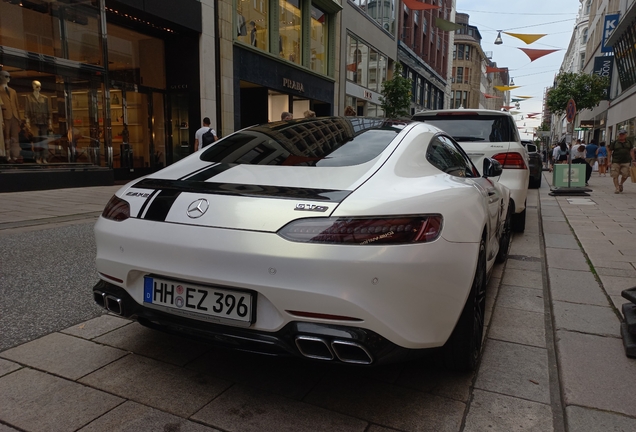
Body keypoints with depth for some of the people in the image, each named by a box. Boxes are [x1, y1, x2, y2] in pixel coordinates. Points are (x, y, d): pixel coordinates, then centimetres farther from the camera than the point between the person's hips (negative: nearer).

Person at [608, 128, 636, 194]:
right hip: (615, 162, -2)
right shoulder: (614, 143, 2)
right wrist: (609, 161, -2)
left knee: (625, 175, -4)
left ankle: (621, 184, 23)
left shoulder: (629, 142, 11)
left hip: (626, 162, 2)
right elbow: (609, 151, 4)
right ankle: (617, 188, 1)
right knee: (615, 175, -5)